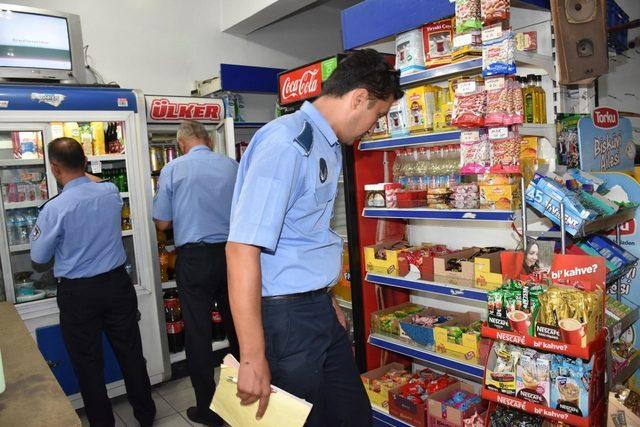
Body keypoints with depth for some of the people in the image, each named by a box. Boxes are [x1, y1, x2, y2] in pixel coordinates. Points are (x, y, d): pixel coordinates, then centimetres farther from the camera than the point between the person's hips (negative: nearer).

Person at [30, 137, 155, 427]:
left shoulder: (54, 208, -17)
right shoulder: (111, 192, -5)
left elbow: (39, 259, -4)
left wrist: (36, 231, 13)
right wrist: (85, 178, 33)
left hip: (78, 294, -4)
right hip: (117, 284, 4)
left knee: (88, 363, 13)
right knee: (130, 352, 15)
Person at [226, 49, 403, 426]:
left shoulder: (329, 146, 11)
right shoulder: (286, 144, -20)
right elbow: (242, 249, -25)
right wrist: (253, 359, -23)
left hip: (319, 308, 9)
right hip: (284, 314, -9)